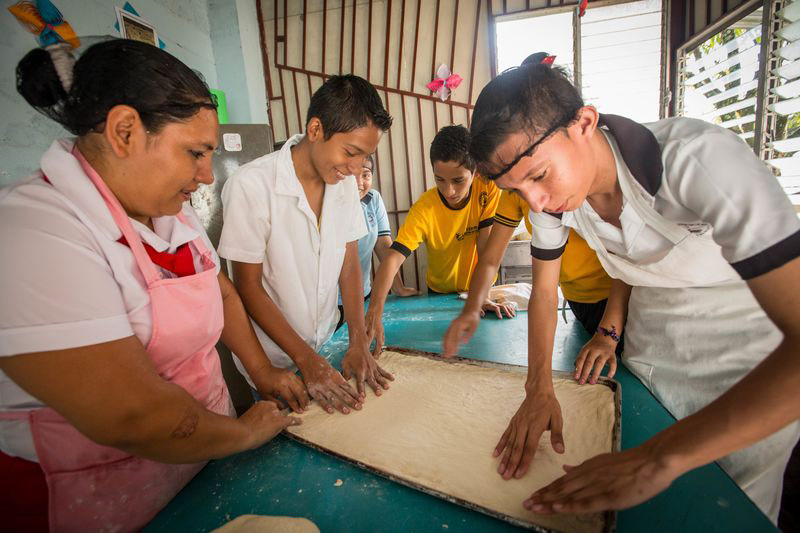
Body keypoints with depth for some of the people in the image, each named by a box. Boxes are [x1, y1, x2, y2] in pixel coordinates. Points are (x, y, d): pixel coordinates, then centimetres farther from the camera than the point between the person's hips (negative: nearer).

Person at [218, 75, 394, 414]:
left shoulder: (345, 182, -5)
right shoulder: (251, 185, -22)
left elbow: (350, 266, -3)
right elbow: (248, 286, -17)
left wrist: (358, 342, -12)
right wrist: (306, 359, -20)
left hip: (327, 344, 5)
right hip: (273, 358, -5)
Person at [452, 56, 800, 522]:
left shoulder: (700, 158, -33)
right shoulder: (550, 189, -17)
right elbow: (544, 293, -7)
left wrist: (660, 459, -40)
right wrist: (539, 388, -18)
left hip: (758, 373, -3)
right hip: (650, 352, 4)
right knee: (644, 510, 18)